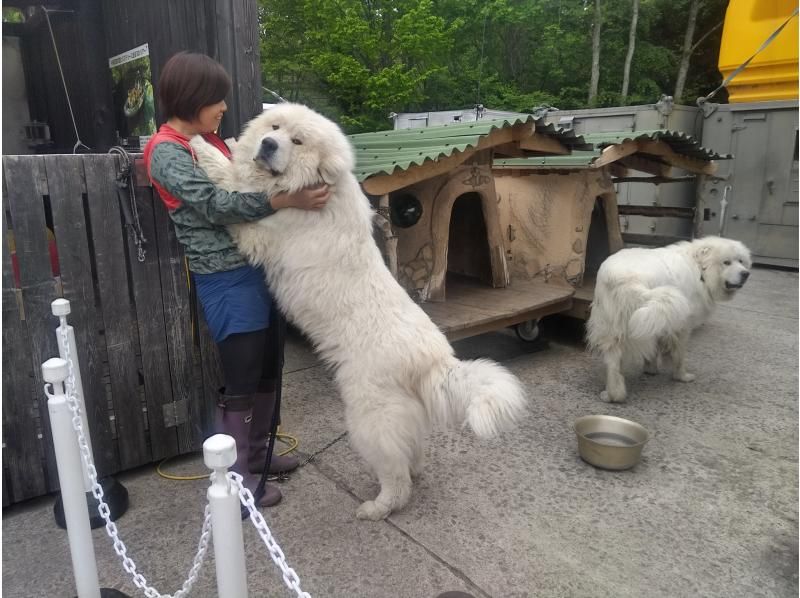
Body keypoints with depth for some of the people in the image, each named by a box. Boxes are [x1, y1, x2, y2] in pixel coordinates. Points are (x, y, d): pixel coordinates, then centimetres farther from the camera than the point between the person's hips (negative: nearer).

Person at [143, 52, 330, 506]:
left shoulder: (210, 140, 15)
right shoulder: (166, 152, -11)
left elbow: (245, 186, 18)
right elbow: (215, 205, -21)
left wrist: (299, 185, 3)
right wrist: (285, 200, -30)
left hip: (258, 268, 9)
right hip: (227, 280, -9)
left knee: (269, 368, 16)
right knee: (241, 380, -1)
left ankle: (257, 454, 33)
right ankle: (236, 478, 17)